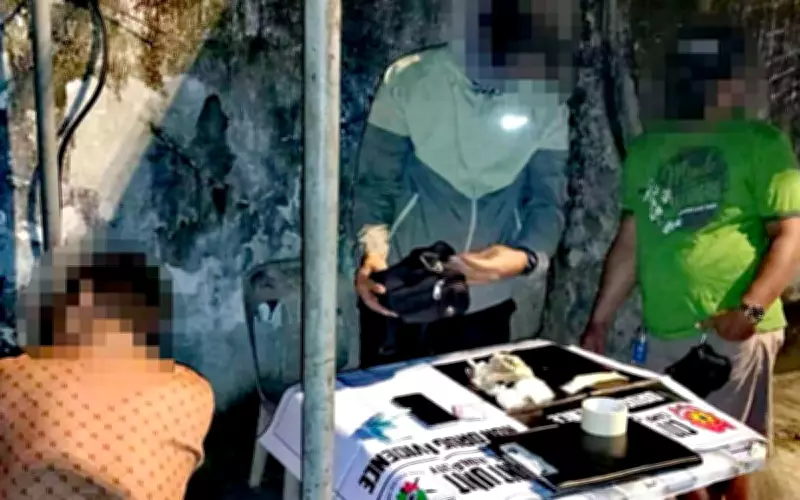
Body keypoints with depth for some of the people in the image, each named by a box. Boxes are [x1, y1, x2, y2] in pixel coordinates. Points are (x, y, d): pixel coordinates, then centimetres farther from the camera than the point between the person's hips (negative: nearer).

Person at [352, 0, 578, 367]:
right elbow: (376, 182, -7)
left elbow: (547, 198, -5)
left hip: (486, 302, 2)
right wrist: (374, 248, -26)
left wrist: (527, 257, -25)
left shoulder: (547, 101, -5)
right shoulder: (409, 80, -11)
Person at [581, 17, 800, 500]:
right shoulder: (647, 147, 12)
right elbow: (631, 241, 14)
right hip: (663, 334, 5)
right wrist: (599, 322, 12)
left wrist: (751, 309, -22)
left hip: (731, 332, -4)